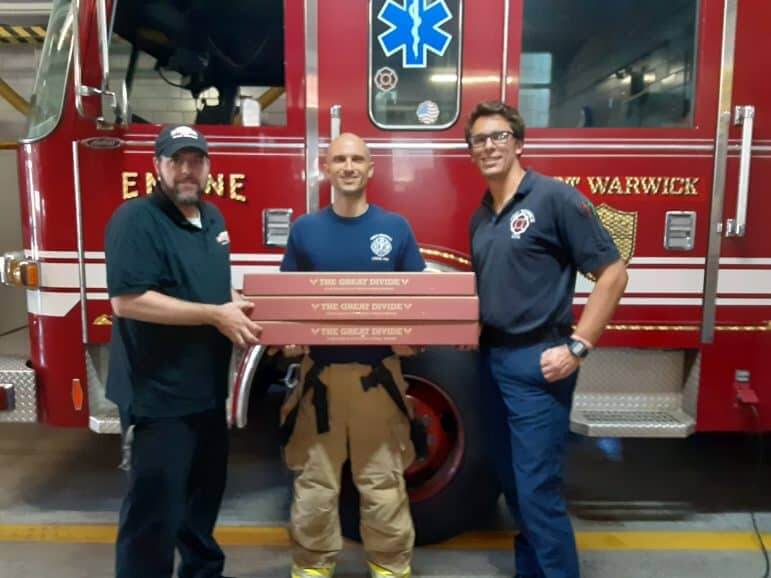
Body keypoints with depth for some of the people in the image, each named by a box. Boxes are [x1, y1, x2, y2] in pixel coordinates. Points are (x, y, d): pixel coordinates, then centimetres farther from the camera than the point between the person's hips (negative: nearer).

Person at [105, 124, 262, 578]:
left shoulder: (211, 217, 11)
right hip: (158, 394, -8)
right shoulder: (136, 219, -15)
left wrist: (242, 309, 2)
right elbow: (127, 300, -25)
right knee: (155, 507, 2)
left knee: (205, 491, 23)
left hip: (207, 387, 9)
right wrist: (215, 315, -24)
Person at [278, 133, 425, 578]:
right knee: (315, 480, 10)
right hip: (320, 370, 1)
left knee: (383, 479, 8)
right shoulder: (305, 229, 5)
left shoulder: (396, 227, 4)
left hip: (378, 371, 0)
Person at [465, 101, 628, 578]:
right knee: (513, 481, 18)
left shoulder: (555, 198, -10)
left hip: (537, 363, -7)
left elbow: (613, 273, -12)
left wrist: (577, 347, -16)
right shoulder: (480, 217, 12)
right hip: (492, 358, 8)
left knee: (538, 488, -2)